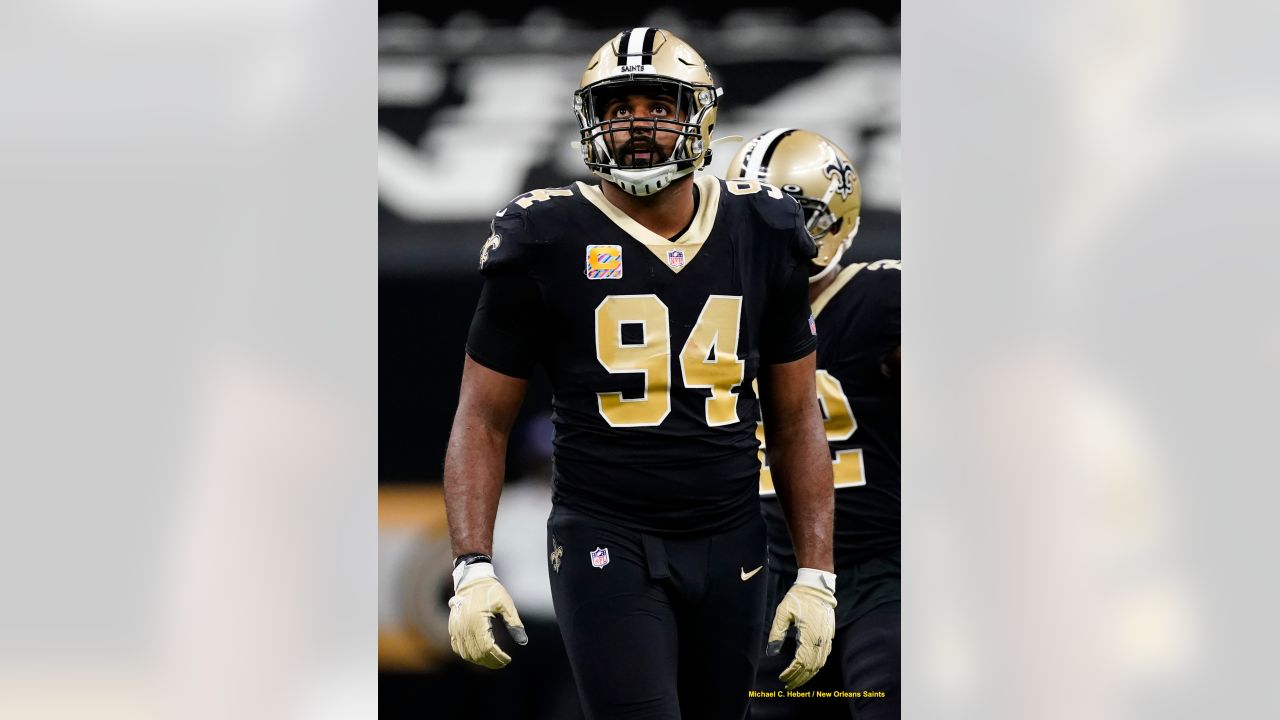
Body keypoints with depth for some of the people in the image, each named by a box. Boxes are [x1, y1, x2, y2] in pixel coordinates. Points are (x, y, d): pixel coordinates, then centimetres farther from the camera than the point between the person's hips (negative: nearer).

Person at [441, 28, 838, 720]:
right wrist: (473, 570, -11)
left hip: (728, 549, 4)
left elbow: (795, 420, 12)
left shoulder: (762, 236, 5)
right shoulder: (547, 243, -4)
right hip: (606, 542, -4)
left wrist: (815, 577, 5)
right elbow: (483, 420, 1)